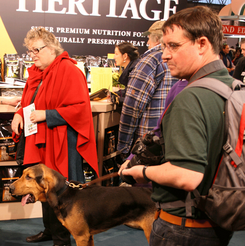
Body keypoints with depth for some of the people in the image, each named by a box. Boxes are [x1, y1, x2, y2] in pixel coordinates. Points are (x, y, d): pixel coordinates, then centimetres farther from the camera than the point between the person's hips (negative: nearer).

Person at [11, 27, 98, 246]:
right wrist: (19, 114, 3)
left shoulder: (69, 71, -12)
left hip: (62, 144, -8)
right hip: (40, 142, 8)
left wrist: (46, 115, -21)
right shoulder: (36, 73, 14)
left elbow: (80, 108, -19)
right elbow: (28, 103, 25)